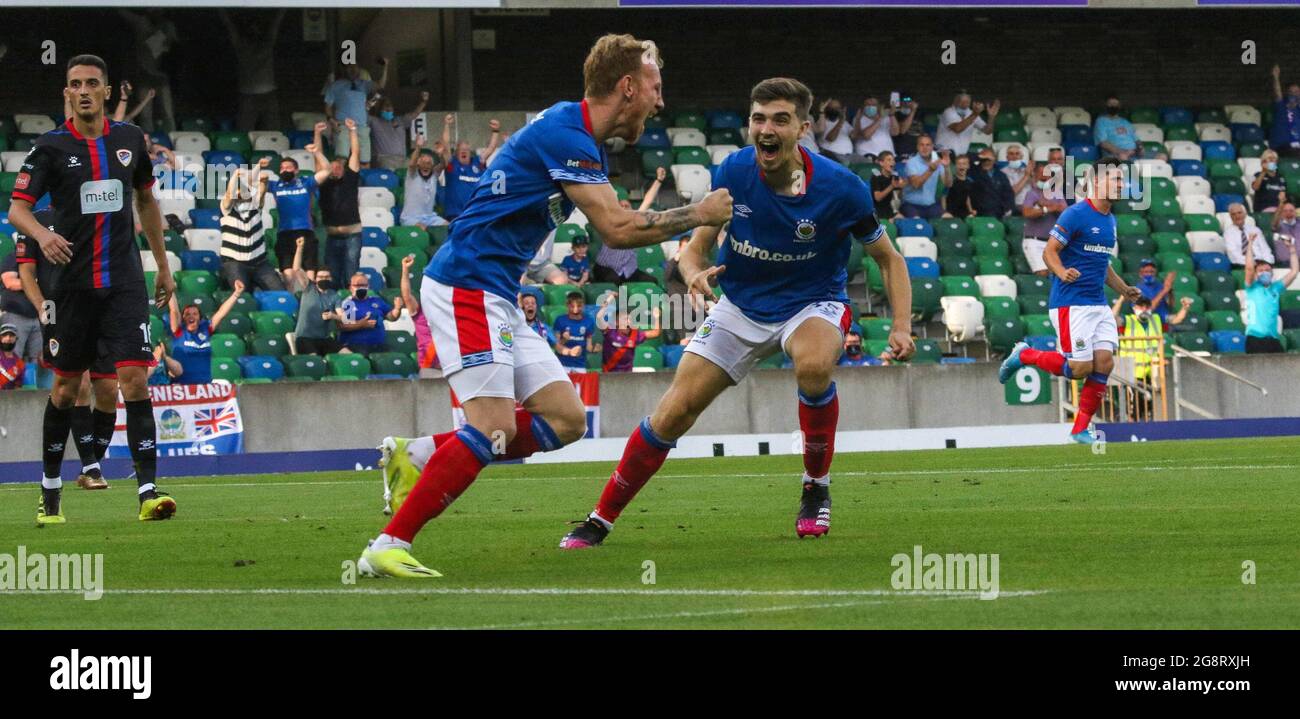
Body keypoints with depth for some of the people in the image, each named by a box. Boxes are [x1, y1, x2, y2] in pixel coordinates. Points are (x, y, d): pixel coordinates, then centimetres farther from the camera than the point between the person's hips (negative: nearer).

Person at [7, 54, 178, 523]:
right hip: (73, 283, -1)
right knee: (66, 386, 7)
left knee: (134, 379, -12)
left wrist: (163, 266, 21)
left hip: (124, 282, 1)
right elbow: (17, 208, -8)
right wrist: (42, 234, -30)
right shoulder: (51, 147, -2)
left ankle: (148, 491, -15)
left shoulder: (129, 139, 7)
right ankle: (50, 491, 22)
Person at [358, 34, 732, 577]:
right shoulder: (564, 135, -17)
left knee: (565, 419, 5)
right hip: (464, 285, -10)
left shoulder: (580, 138, 14)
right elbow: (617, 228, -20)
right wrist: (698, 215, -8)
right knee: (493, 428, -20)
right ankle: (388, 548, -19)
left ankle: (418, 457, 7)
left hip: (497, 297, 10)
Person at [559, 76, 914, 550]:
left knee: (814, 365, -38)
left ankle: (817, 489, -14)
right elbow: (696, 249, -5)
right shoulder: (733, 173, -15)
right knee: (673, 413, -8)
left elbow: (888, 258, -5)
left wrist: (901, 326, -17)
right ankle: (600, 521, 8)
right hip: (741, 307, 2)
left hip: (813, 303, -2)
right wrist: (695, 272, -29)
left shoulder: (840, 188, -20)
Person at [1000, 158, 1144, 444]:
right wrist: (1062, 272, -31)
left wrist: (1124, 289, 21)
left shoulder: (1110, 220, 16)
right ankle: (1025, 356, 12)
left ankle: (1081, 429, 4)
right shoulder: (1076, 214, -10)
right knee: (1081, 368, -12)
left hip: (1099, 304, 8)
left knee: (1104, 362, -5)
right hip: (1071, 303, -8)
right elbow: (1049, 252, -12)